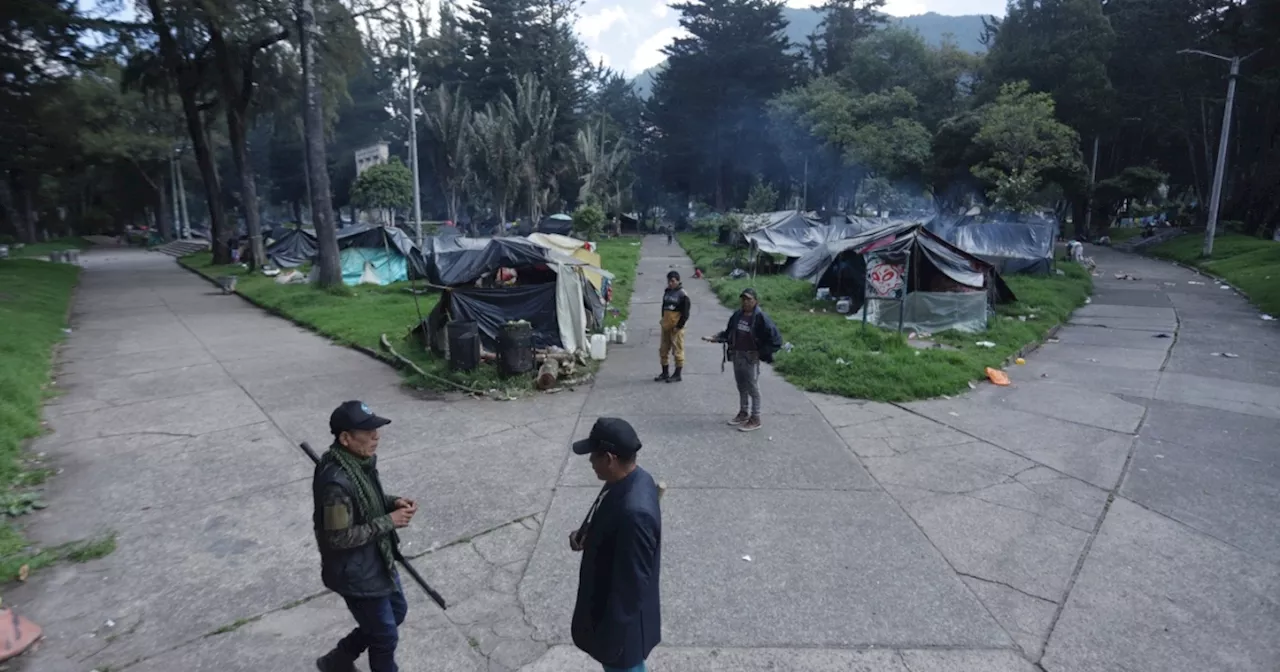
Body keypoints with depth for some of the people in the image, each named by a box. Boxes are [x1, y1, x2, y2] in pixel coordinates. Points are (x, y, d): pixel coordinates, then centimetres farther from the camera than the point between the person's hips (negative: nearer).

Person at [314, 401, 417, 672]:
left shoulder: (361, 460, -4)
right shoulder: (337, 481, -32)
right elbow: (339, 538, -27)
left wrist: (393, 502, -6)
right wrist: (388, 522, -22)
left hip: (377, 560, 9)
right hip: (355, 573, -9)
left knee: (397, 612, 27)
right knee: (386, 636, 10)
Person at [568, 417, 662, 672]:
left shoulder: (634, 511, -37)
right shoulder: (634, 479, -7)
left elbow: (631, 581, -29)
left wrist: (611, 633, -19)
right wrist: (585, 534, -6)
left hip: (621, 615, -8)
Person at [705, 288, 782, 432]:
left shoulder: (760, 317, -15)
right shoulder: (737, 315, 4)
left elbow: (775, 338, -15)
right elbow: (729, 332, 17)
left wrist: (762, 353, -16)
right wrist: (716, 338, 2)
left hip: (751, 357, -7)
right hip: (737, 355, 7)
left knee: (753, 388, 1)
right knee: (741, 386, 18)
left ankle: (755, 419, 11)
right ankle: (743, 413, 33)